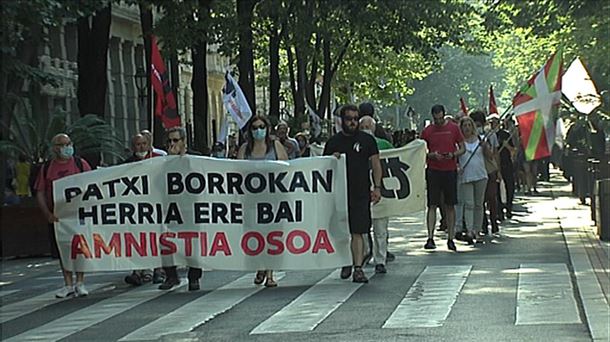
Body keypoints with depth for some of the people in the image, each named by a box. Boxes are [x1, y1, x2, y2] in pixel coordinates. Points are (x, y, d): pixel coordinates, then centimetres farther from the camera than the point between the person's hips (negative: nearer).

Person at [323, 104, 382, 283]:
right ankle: (346, 263, 26)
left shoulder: (367, 140, 5)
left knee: (358, 232, -8)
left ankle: (358, 268, -9)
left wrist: (377, 187, -3)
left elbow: (376, 164, 6)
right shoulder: (333, 142, 8)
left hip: (361, 193, -2)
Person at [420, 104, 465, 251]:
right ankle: (430, 238, -5)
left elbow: (462, 149, 7)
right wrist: (432, 155, -13)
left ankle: (450, 239, 11)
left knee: (450, 206, 5)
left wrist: (453, 154, -12)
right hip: (433, 171, -1)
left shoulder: (453, 128, 3)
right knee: (432, 205, -4)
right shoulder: (427, 131, 3)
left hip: (450, 171, 1)